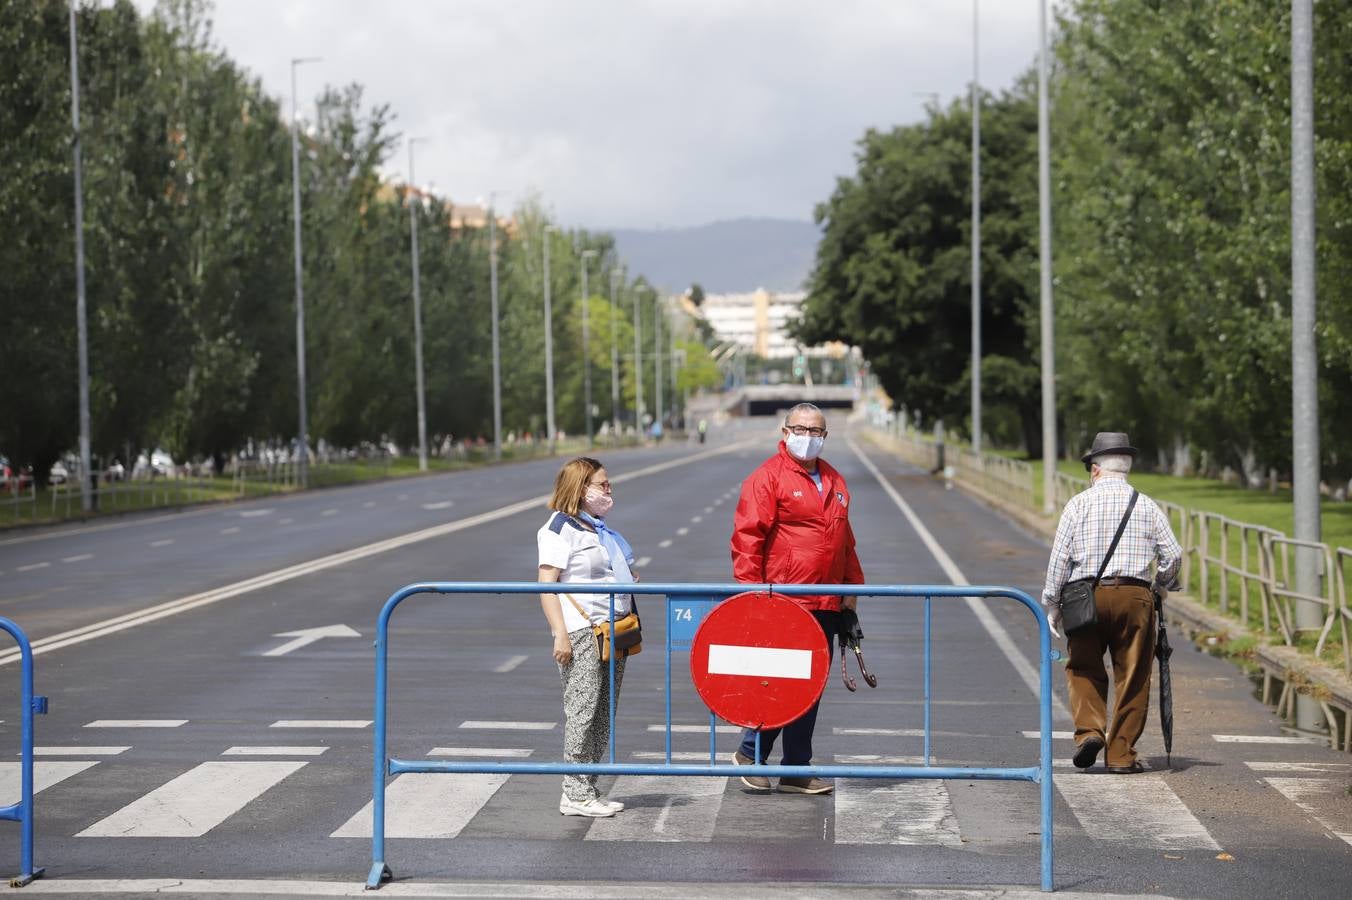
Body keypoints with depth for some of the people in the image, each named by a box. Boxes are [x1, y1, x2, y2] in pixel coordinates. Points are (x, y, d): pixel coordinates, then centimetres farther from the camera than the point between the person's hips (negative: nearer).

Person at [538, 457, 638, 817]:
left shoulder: (599, 529, 20)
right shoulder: (560, 528, -7)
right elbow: (546, 585, -14)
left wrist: (629, 581, 15)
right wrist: (561, 635, -21)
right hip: (581, 632, -9)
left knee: (603, 714, 9)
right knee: (582, 710, -8)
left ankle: (588, 789, 15)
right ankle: (575, 794, -4)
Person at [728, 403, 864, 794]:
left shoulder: (833, 481, 19)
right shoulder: (768, 476, -5)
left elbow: (845, 539, 26)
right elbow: (747, 536, -10)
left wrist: (852, 585, 21)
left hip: (826, 605, 7)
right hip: (783, 603, -7)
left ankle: (797, 771, 15)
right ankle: (750, 752, 10)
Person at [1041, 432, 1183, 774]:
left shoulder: (1079, 504, 3)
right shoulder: (1146, 506, 7)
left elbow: (1059, 556, -1)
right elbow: (1173, 555, 5)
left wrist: (1051, 604, 6)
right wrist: (1160, 587, 24)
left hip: (1087, 597, 0)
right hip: (1134, 596, 1)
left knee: (1083, 668, 14)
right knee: (1132, 676, 6)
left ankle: (1089, 730, -6)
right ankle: (1121, 754, 7)